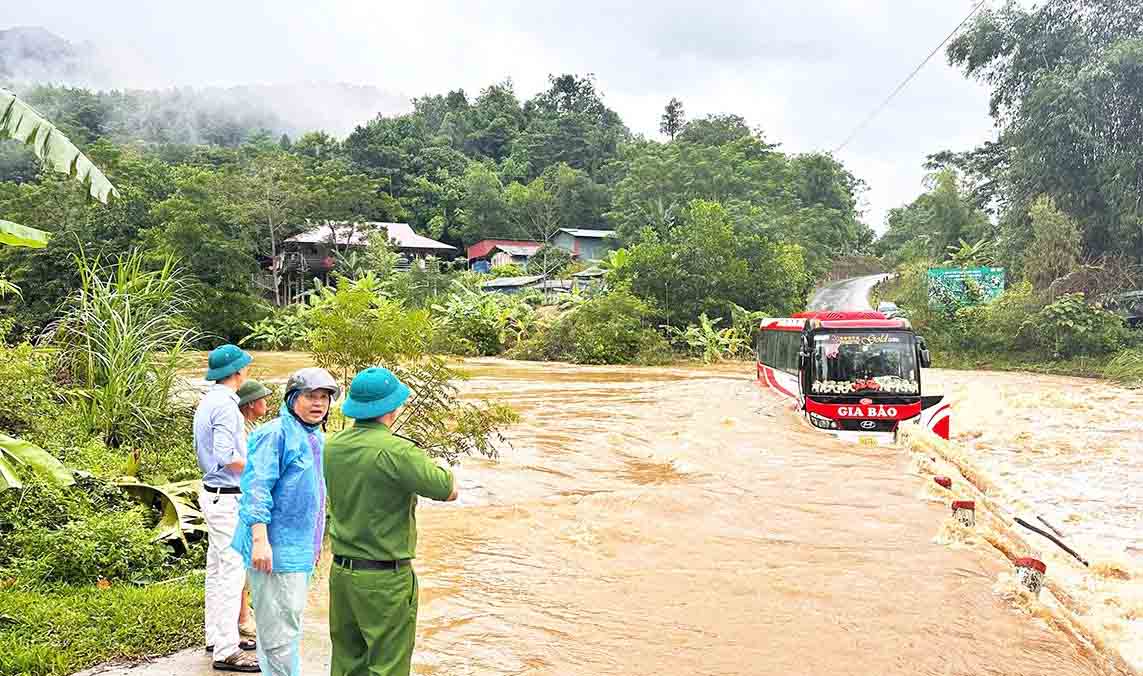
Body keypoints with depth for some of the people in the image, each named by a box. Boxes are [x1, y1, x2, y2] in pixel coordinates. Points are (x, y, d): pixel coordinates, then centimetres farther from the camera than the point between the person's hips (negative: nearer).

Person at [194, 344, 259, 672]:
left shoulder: (208, 401, 12)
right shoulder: (225, 405, -19)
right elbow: (225, 457, -24)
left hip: (213, 493, 10)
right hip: (227, 497, -10)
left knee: (217, 569, 17)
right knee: (232, 571, -6)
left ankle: (216, 636, 28)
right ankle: (226, 651, -1)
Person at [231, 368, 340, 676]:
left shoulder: (318, 439, 14)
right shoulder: (276, 433, -14)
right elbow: (257, 488, -20)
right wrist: (259, 540, -26)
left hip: (302, 548, 10)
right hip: (275, 549, -9)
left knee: (289, 623, 20)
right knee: (281, 629, -6)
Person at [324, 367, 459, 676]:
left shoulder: (333, 446, 2)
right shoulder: (396, 451, -21)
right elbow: (449, 491, -16)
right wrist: (430, 466, 4)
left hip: (341, 571, 7)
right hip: (385, 579, -7)